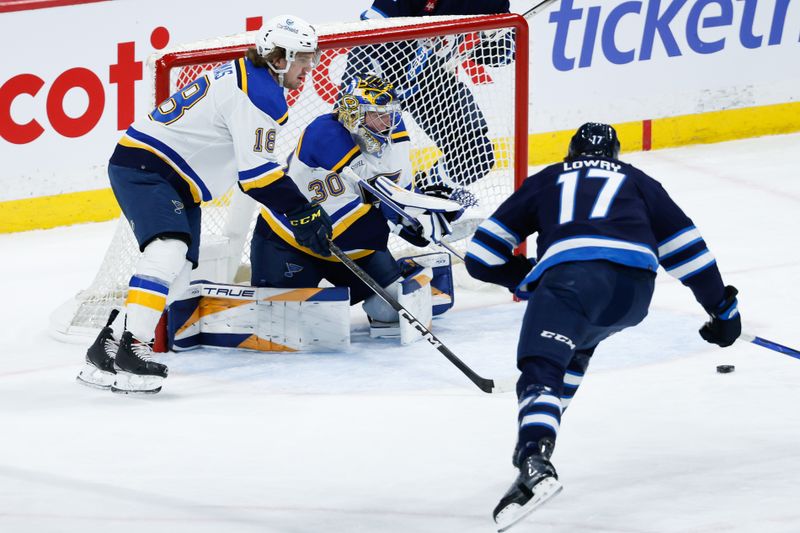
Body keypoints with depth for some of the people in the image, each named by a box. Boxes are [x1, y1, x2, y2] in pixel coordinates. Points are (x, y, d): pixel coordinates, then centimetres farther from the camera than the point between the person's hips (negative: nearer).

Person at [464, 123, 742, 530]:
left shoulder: (545, 180, 31)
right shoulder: (636, 181, 34)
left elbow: (482, 257, 27)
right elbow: (685, 245, 27)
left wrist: (525, 277, 43)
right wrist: (723, 309, 33)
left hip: (569, 273, -3)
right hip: (635, 289, 3)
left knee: (542, 368, -15)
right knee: (576, 344, 31)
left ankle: (534, 462, -44)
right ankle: (537, 442, 21)